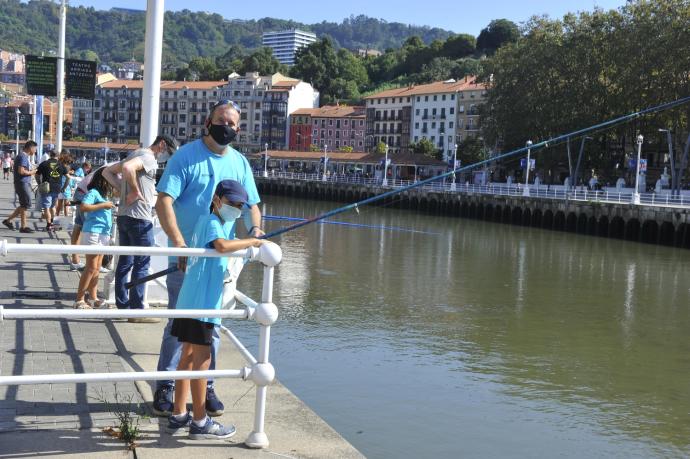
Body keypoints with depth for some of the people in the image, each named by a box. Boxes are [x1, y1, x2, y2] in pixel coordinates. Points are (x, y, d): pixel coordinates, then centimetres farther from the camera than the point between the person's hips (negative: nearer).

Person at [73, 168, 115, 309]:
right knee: (91, 268, -9)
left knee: (97, 269, 11)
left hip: (103, 234, 9)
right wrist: (103, 205, -19)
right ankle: (79, 300, -5)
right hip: (93, 233, -9)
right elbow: (83, 207, -23)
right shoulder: (93, 192, -9)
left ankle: (93, 298, 16)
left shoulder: (104, 194, 15)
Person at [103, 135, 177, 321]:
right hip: (140, 218, -10)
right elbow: (127, 167, -32)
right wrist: (135, 191, -20)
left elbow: (108, 171, 22)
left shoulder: (135, 155, 18)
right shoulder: (148, 158, -12)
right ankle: (136, 311, -1)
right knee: (141, 265, -4)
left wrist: (122, 187, 11)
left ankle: (122, 305, 20)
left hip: (123, 215, 10)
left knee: (125, 262, 13)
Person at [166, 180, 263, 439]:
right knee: (201, 359, -5)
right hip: (201, 302, -10)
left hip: (190, 300, 10)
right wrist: (252, 242, -21)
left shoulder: (205, 221, 19)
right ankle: (200, 423, 0)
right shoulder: (212, 222, -10)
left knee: (188, 355, 14)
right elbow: (222, 246, -31)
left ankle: (178, 416, 21)